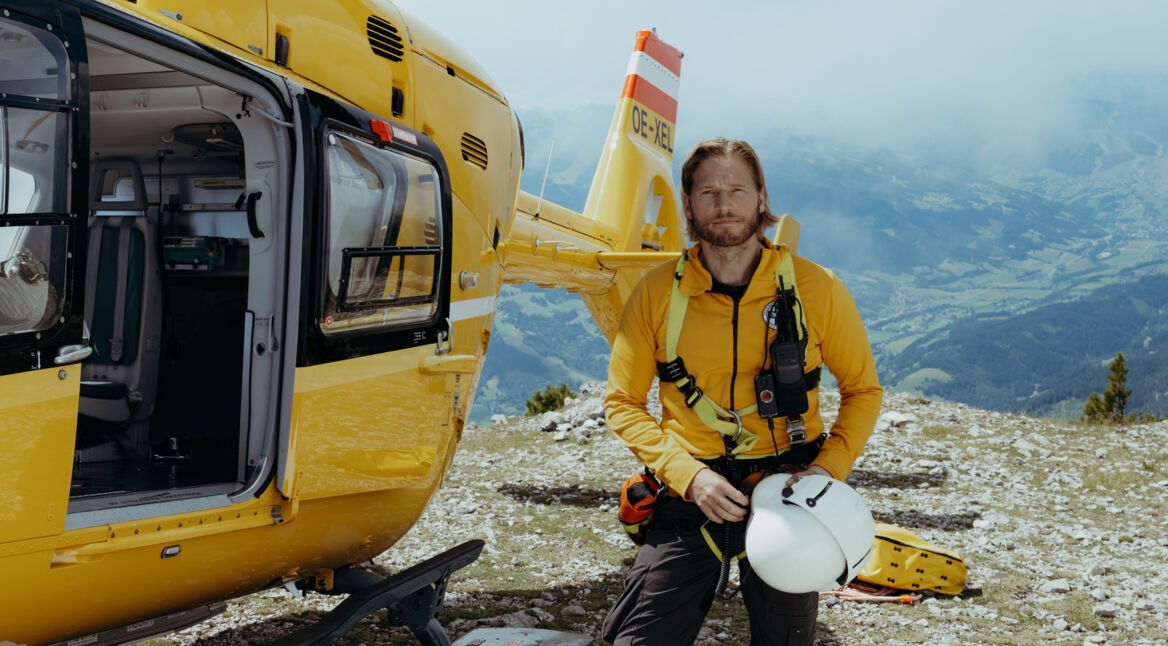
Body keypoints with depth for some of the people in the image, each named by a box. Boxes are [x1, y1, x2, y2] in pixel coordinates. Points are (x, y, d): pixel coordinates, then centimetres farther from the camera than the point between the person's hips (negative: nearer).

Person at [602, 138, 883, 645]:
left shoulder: (817, 288, -4)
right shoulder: (656, 293, -3)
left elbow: (863, 390, 6)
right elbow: (623, 404, 1)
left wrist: (830, 469, -10)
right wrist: (688, 475, -13)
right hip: (691, 492, 0)